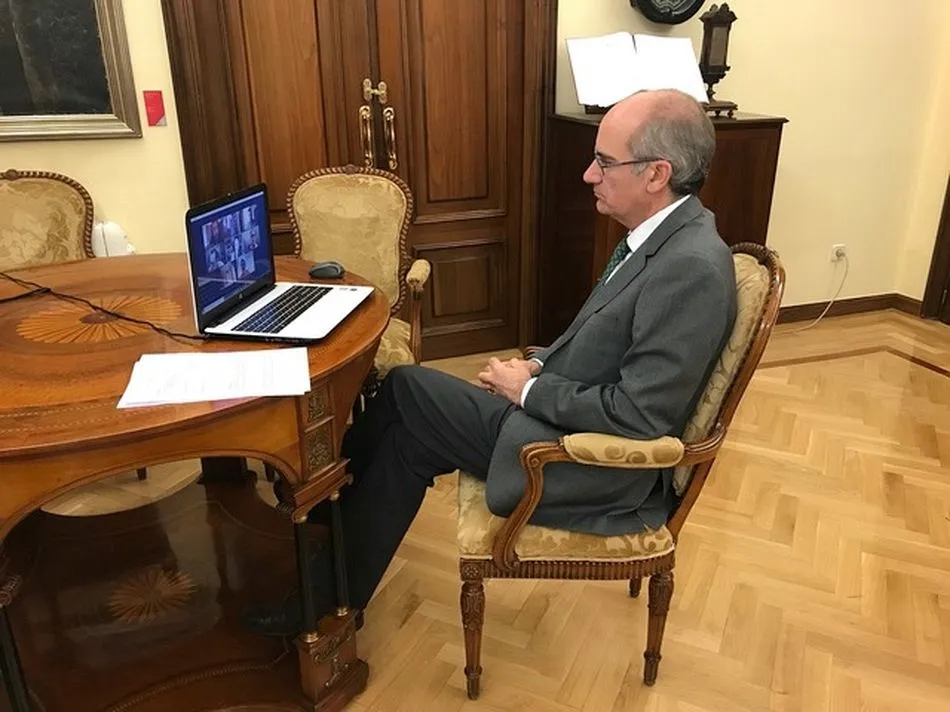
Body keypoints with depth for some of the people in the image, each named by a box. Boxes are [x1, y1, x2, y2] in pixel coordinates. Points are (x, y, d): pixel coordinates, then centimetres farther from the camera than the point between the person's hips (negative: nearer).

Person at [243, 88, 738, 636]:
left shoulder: (694, 268, -25)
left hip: (602, 472, -8)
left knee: (405, 392, -5)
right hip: (558, 417, 9)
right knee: (405, 391, 4)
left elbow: (638, 414, -25)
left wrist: (529, 389, -15)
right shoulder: (657, 236, 4)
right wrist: (537, 365, 1)